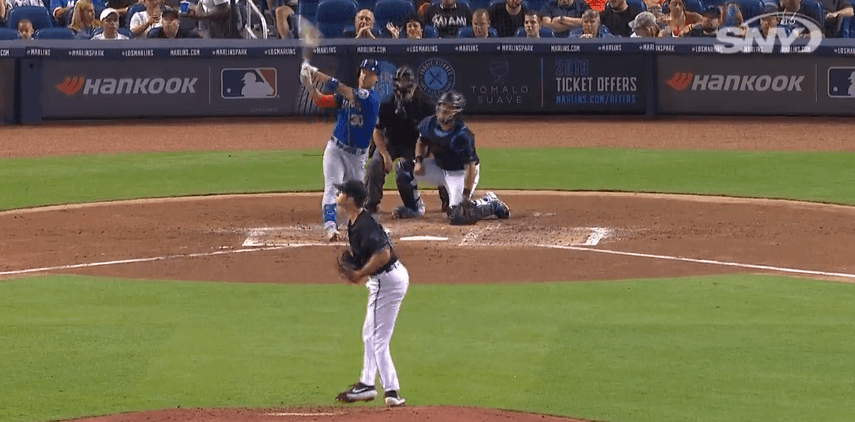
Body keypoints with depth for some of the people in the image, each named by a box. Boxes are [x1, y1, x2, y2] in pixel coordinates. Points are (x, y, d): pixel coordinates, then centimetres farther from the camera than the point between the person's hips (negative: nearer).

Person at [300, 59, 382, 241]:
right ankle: (330, 227, -29)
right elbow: (321, 101, -3)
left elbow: (350, 94, -27)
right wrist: (309, 85, -21)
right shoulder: (346, 94, 4)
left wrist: (325, 79, -32)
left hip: (357, 156, -2)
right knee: (332, 187, -17)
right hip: (336, 149, 2)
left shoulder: (372, 97, -12)